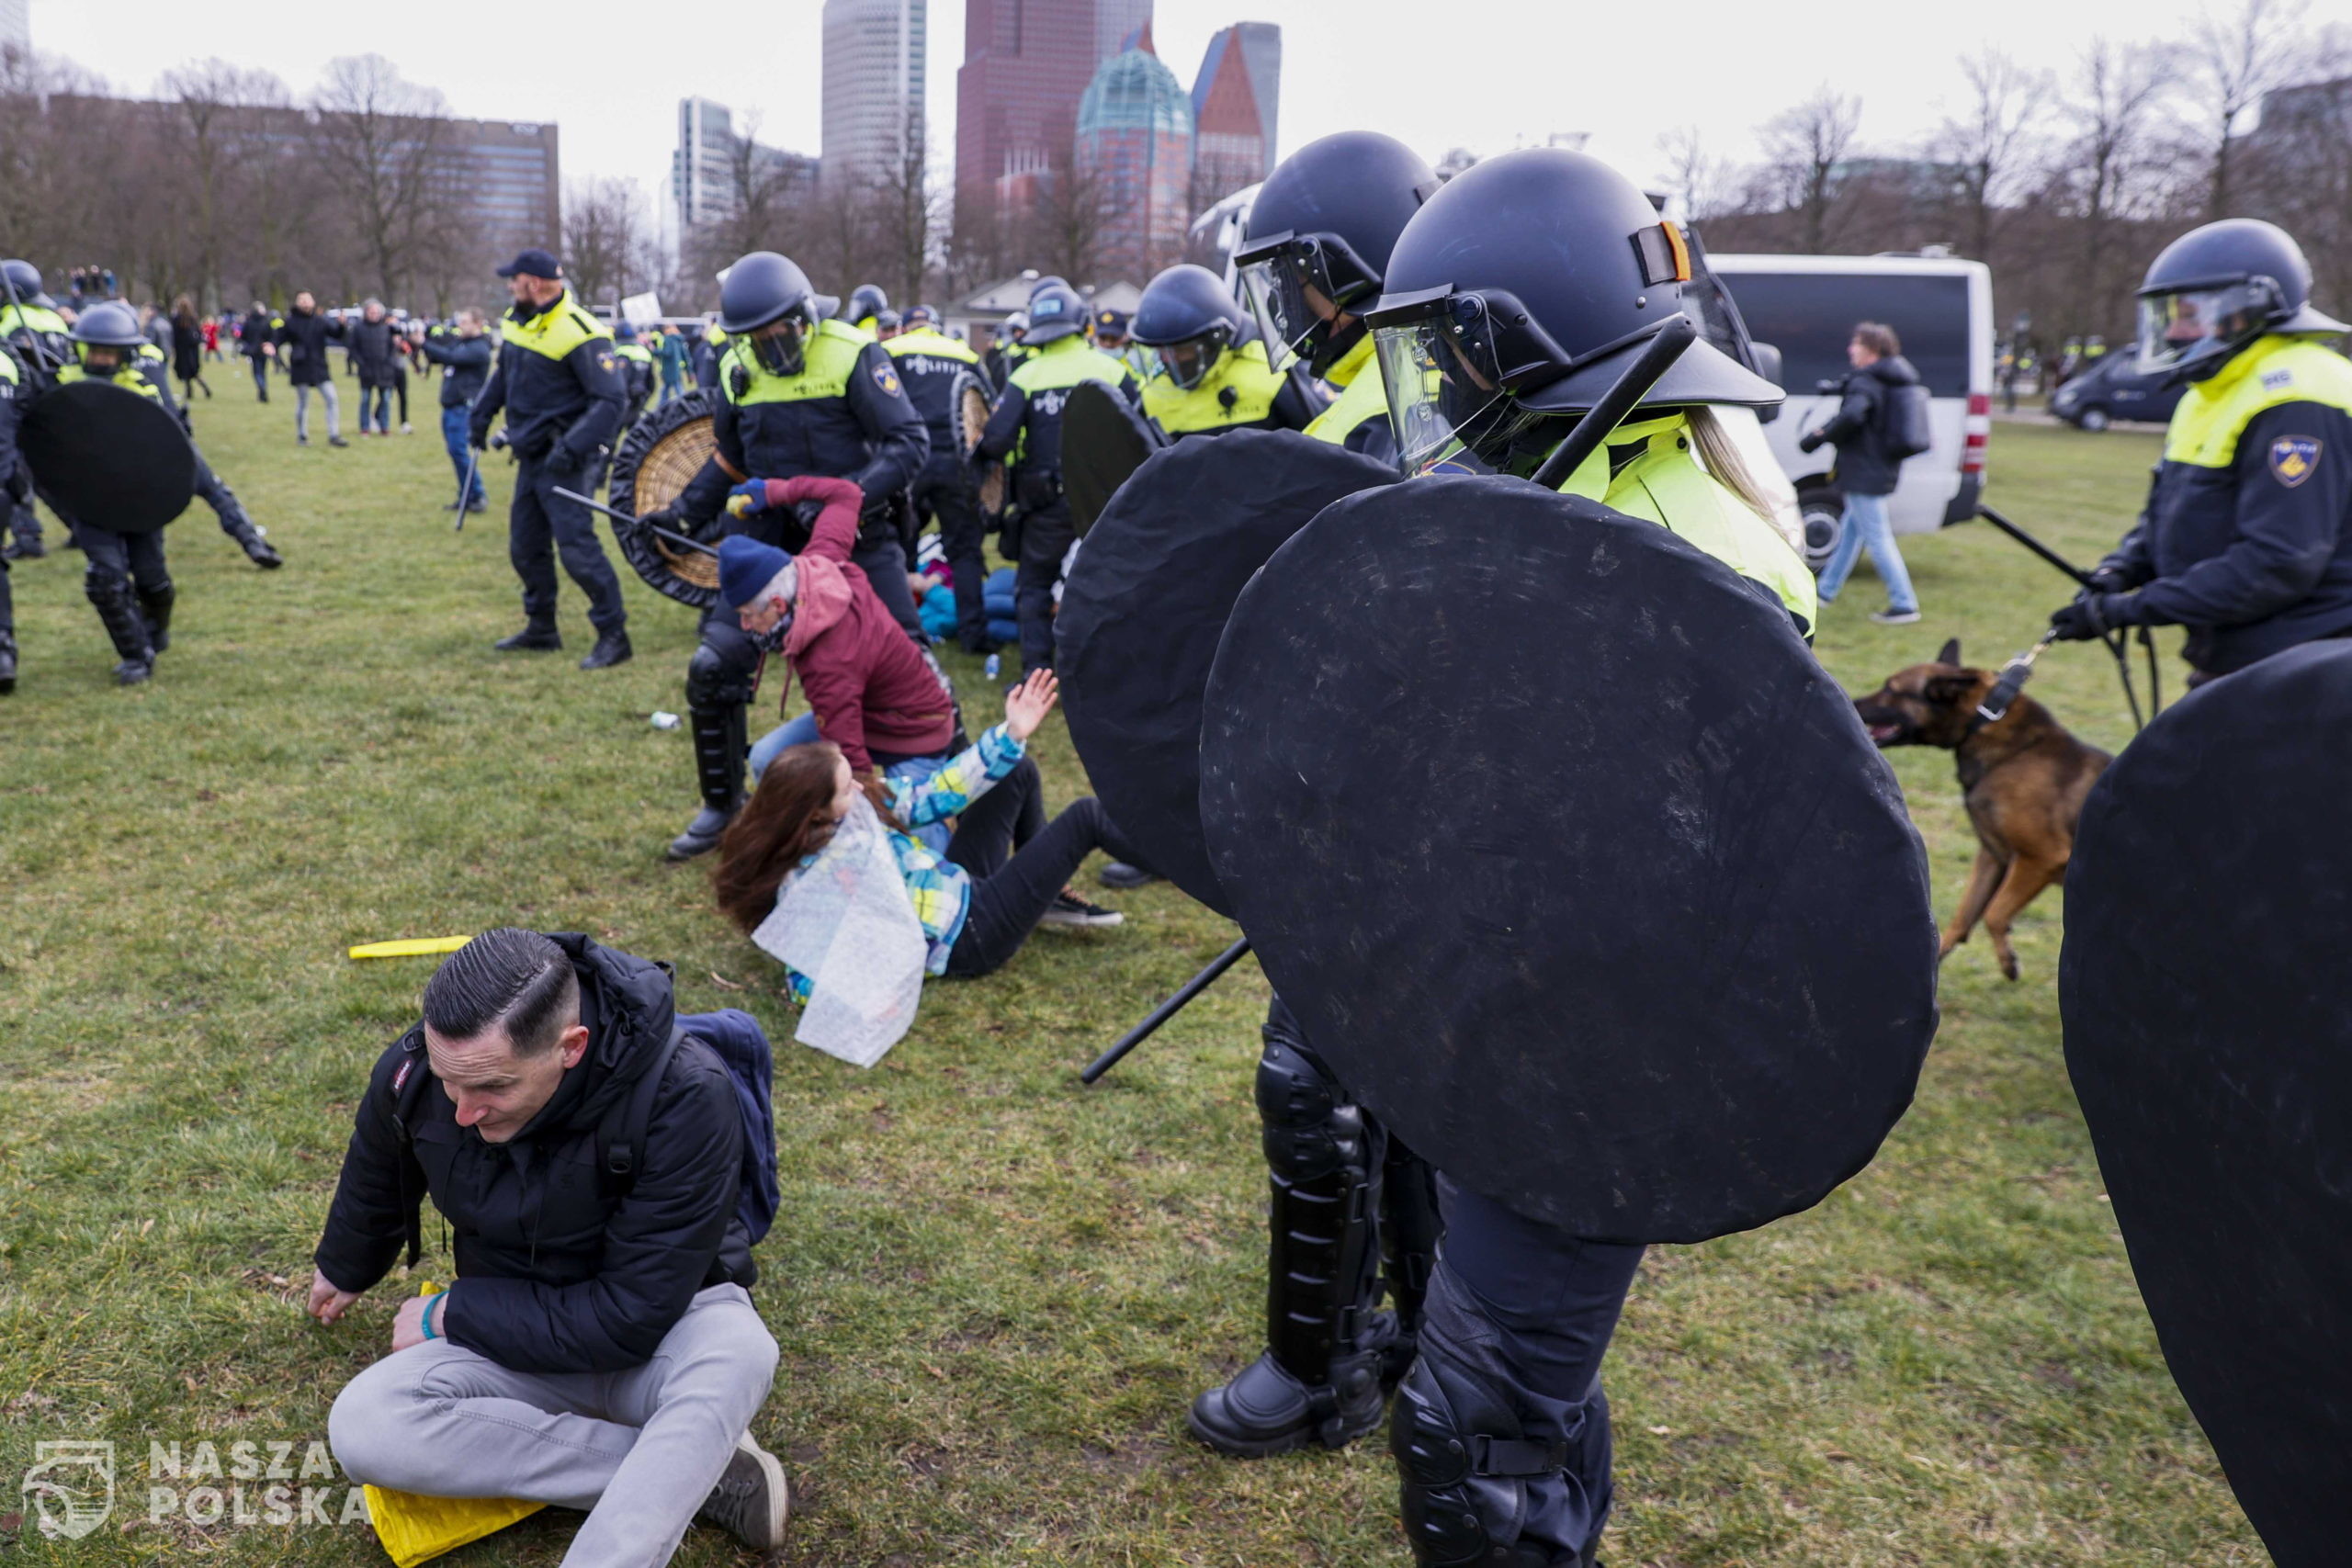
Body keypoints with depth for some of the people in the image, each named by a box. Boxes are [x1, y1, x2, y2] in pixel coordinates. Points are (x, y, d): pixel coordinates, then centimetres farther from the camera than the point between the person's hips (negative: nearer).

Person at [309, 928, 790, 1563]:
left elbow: (632, 1319, -27)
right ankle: (696, 1471, -20)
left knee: (736, 1351, -40)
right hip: (513, 1337, 5)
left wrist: (447, 1316, -16)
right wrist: (343, 1273, 31)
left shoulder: (685, 1097, -31)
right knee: (361, 1428, -25)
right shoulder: (411, 1073, -16)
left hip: (666, 1328, -5)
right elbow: (373, 1189, 11)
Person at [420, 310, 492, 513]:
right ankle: (466, 497, 14)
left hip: (465, 407, -9)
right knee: (455, 451, 9)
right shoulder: (458, 341, 17)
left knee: (459, 451, -14)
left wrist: (423, 343, -18)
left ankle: (478, 496, -7)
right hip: (449, 405, 9)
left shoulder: (479, 348, -10)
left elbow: (451, 357, -21)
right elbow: (435, 357, 19)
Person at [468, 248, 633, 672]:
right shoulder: (518, 322, 7)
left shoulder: (580, 335, -20)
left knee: (576, 544, -14)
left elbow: (609, 401, -23)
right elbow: (503, 373, 25)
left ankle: (613, 635, -6)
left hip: (566, 460, -9)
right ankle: (541, 628, 29)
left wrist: (572, 448, -30)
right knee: (525, 546, 15)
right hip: (533, 456, 9)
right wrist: (481, 414, 19)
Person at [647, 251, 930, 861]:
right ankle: (722, 805, 16)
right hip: (772, 542, 4)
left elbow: (909, 442, -17)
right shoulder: (739, 371, 4)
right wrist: (680, 514, 10)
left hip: (858, 540, -4)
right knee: (712, 668, -3)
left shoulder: (851, 355, -13)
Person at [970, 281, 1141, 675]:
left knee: (1036, 585, 11)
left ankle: (1037, 673, 4)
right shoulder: (1113, 370, -1)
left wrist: (978, 452, 8)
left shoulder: (1025, 376, -6)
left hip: (1047, 503, -1)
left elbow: (996, 440, -13)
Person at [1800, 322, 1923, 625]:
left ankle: (1904, 605, -4)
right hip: (1881, 469, 10)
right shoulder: (1894, 381, 13)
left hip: (1864, 473, -10)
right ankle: (1826, 590, 31)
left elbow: (1851, 417, -34)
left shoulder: (1864, 384, -17)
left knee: (1877, 537, -6)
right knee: (1851, 527, 20)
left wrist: (1819, 438, -22)